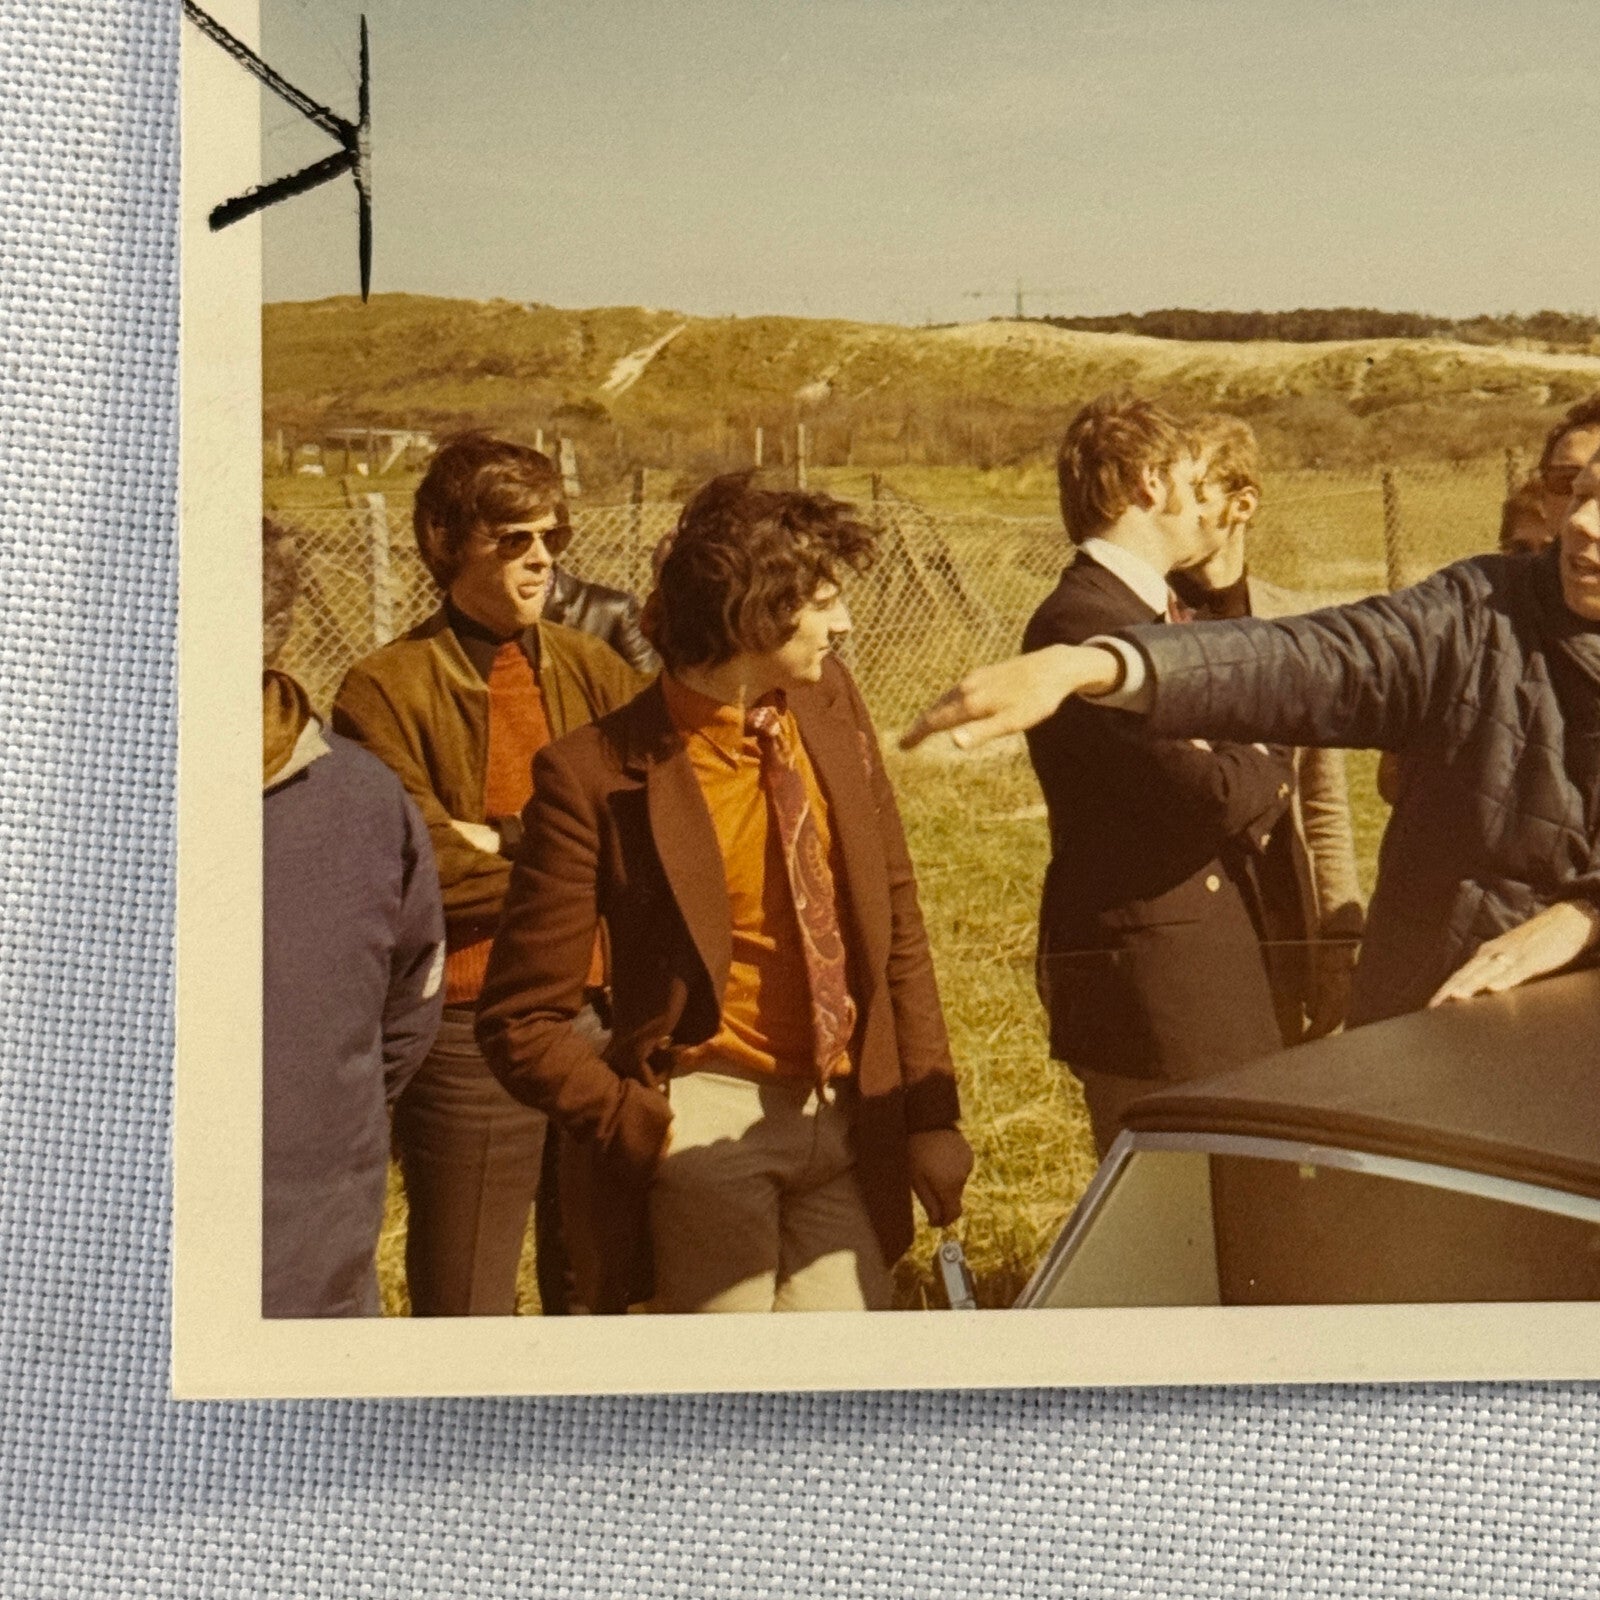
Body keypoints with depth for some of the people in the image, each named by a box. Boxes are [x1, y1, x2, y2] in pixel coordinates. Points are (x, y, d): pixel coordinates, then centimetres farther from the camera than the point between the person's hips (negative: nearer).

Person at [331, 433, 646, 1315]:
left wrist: (508, 839, -13)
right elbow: (428, 867, -17)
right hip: (469, 1037, -4)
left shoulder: (595, 672, 8)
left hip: (600, 1021, 4)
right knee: (466, 1308, 9)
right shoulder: (387, 690, -6)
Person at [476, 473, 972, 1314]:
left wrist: (932, 1111, 6)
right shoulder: (598, 774, -14)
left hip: (849, 1118, 5)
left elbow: (897, 921, 9)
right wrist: (649, 1130, -13)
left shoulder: (830, 705, 3)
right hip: (709, 1123, -4)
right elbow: (520, 1021, -8)